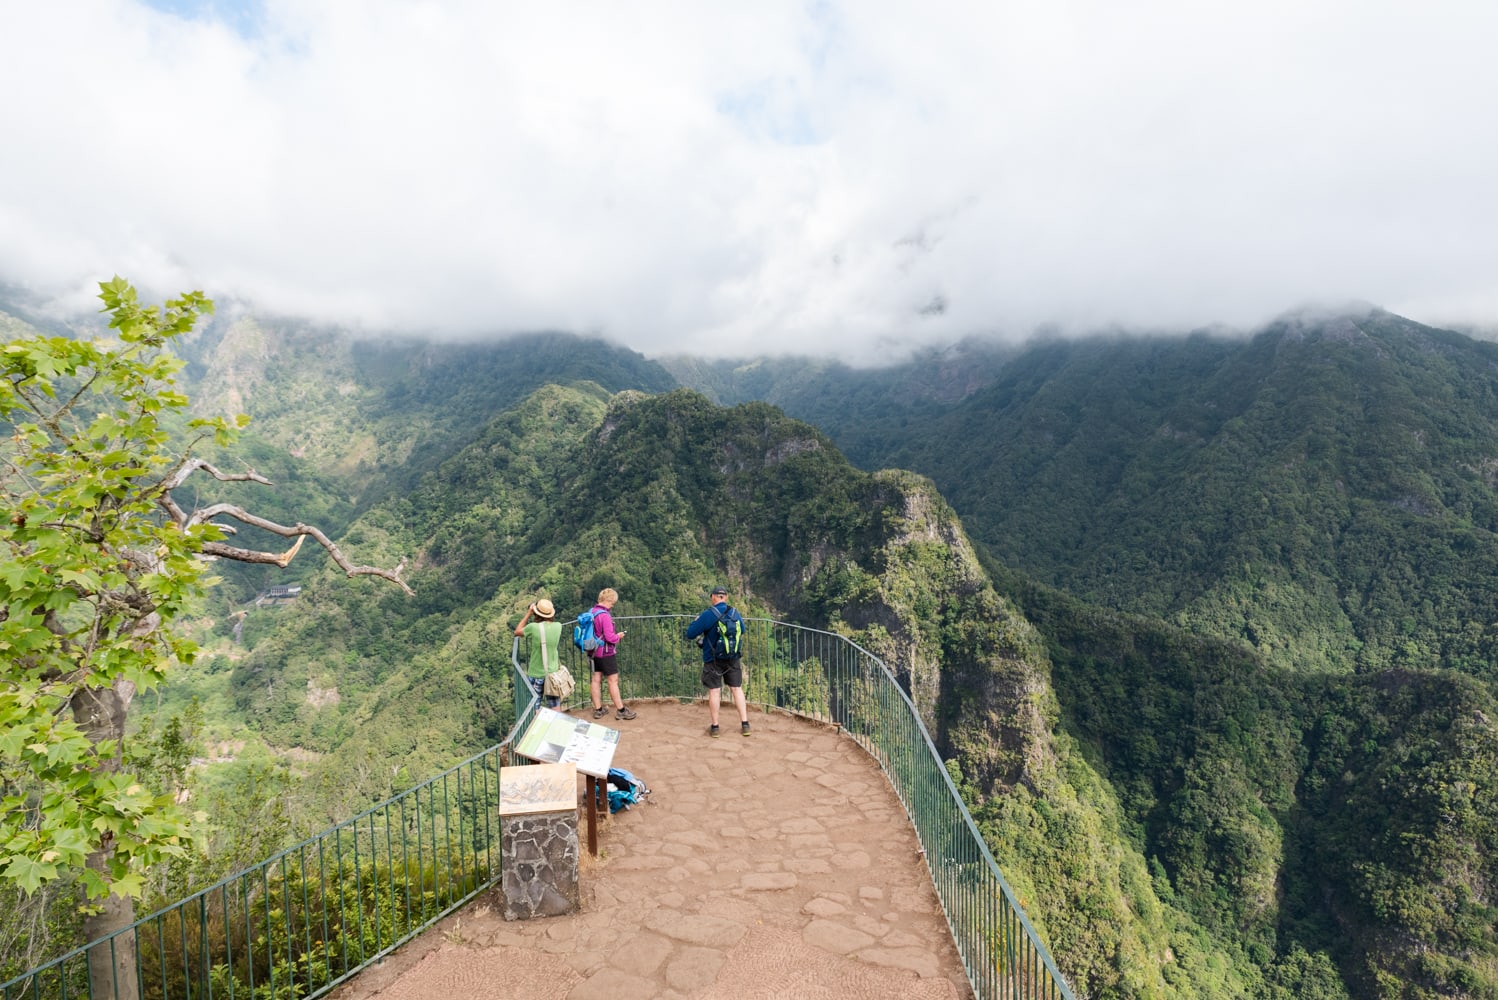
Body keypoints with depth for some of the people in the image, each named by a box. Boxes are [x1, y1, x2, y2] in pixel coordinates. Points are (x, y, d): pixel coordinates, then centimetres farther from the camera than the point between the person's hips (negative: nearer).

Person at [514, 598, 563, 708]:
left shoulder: (533, 627, -18)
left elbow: (517, 632, 2)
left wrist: (528, 613, 3)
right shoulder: (558, 626, -8)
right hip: (553, 673, 3)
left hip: (536, 674, -3)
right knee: (554, 708, 12)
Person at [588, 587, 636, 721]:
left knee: (596, 679, 12)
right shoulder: (605, 615, -23)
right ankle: (621, 711, 6)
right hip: (606, 652, -8)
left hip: (595, 652, 8)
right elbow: (609, 637, -24)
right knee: (613, 681, -1)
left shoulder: (592, 612, 4)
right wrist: (618, 636, -4)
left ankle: (598, 710, 19)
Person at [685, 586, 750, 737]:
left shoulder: (708, 615, -17)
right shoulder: (736, 614, -2)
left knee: (714, 691, 6)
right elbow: (742, 630, 17)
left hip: (713, 660, -3)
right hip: (733, 659, 3)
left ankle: (714, 726, 13)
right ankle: (745, 724, 10)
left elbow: (690, 634, -12)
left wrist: (695, 621, 7)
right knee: (737, 689, 11)